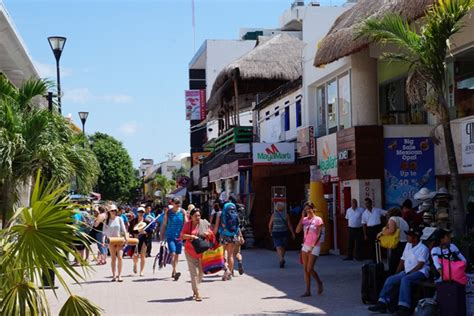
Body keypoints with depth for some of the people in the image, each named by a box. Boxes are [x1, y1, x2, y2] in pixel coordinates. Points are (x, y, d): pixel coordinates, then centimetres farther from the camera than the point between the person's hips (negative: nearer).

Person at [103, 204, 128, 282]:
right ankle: (114, 275, 5)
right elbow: (105, 231, 3)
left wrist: (126, 236, -10)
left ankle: (119, 275, -8)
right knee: (113, 258, 2)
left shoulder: (119, 219, 4)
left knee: (119, 257, -10)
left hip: (119, 240, -1)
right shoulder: (107, 221, 6)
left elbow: (123, 229, 3)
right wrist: (104, 238, -13)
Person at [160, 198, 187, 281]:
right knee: (173, 253, -16)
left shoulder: (183, 212, 3)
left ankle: (173, 272, 21)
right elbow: (164, 225, 6)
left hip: (179, 236, 2)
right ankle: (175, 272, -23)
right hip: (170, 236, -2)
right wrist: (161, 237, 5)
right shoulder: (168, 212, 1)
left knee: (177, 254, 7)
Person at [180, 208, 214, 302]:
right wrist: (191, 236, -23)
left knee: (201, 272, 9)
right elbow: (182, 235, -8)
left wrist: (208, 234, -10)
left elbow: (211, 233, 12)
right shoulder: (188, 224, -3)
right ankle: (197, 294, -5)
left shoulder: (204, 223, 3)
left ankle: (194, 289, 30)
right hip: (190, 251, -3)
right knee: (194, 272, -6)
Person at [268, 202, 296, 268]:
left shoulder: (274, 215, -1)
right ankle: (282, 259, 28)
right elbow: (289, 225, -3)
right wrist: (293, 233, 3)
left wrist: (270, 232, 18)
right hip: (284, 232, 1)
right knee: (283, 247, 17)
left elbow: (270, 225, 3)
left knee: (278, 247, -6)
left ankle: (281, 259, -26)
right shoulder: (286, 215, -3)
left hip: (275, 233, -1)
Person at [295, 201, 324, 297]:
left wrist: (313, 246, -15)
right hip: (305, 246, 6)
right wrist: (302, 217, -6)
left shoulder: (318, 220, -6)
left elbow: (319, 235, -10)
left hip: (314, 247, -6)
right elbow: (297, 230, -3)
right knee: (305, 269, 4)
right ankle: (308, 291, 8)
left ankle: (319, 283, 17)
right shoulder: (304, 219, 9)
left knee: (310, 269, -9)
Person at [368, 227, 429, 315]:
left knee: (405, 279, -35)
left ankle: (404, 307, -39)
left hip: (420, 272, -8)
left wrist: (408, 273, -18)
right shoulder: (408, 245, 15)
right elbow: (403, 260, 17)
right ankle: (382, 304, -12)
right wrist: (397, 273, 9)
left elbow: (420, 265, -16)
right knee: (390, 279, -10)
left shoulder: (423, 248, -9)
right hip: (407, 272, 8)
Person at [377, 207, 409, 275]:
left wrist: (382, 233, -1)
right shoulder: (403, 221, 27)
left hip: (398, 245, -8)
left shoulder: (393, 218, 2)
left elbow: (391, 230, -15)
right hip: (406, 244, 8)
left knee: (392, 268, -5)